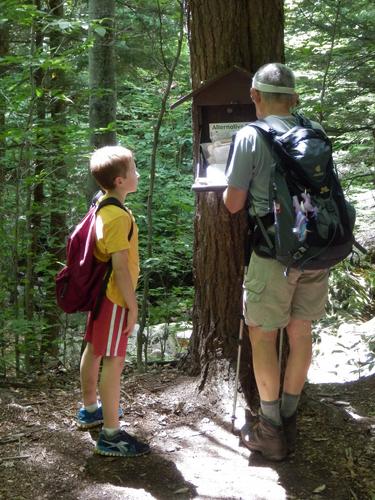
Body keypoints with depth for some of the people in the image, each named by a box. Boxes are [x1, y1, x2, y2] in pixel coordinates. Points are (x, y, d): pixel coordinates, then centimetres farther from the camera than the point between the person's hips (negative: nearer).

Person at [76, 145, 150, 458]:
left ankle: (90, 410, 38)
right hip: (115, 298, -10)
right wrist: (133, 305, -18)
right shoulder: (120, 217, -23)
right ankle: (111, 436, -1)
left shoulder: (101, 206, 6)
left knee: (94, 351, 21)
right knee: (114, 360, -6)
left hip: (100, 292, 10)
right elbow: (120, 266, -24)